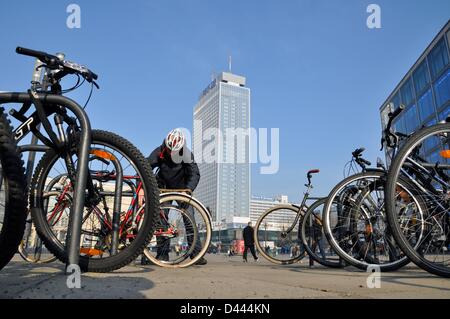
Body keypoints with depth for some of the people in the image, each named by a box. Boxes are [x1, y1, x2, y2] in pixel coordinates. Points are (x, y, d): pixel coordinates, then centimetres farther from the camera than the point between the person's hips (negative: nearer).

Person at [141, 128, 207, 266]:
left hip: (182, 189, -1)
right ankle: (163, 254, 4)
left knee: (189, 220, -10)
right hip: (164, 189, 2)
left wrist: (188, 189, -47)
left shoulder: (187, 155, -21)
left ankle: (196, 254, -6)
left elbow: (194, 174, -28)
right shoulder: (159, 152, -19)